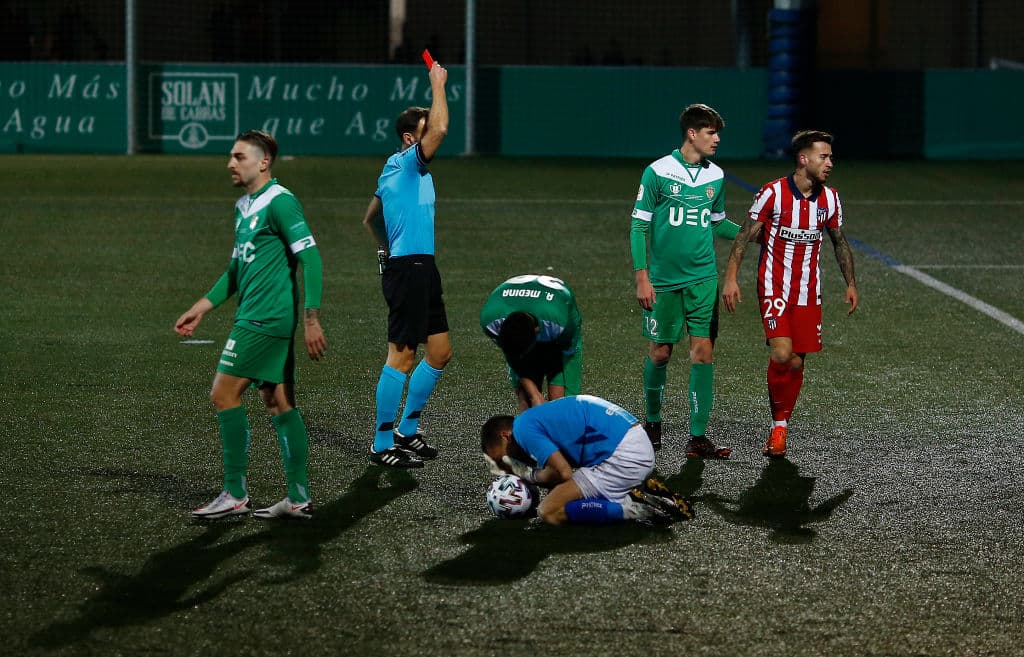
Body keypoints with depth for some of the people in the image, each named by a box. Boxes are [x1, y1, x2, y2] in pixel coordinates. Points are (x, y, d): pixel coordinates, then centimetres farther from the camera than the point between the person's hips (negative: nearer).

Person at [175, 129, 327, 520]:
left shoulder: (279, 202, -13)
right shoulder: (244, 206, 17)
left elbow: (310, 258, -18)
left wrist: (311, 319, -22)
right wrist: (202, 307, 22)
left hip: (264, 319, -10)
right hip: (259, 318, 10)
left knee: (224, 394, -7)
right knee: (278, 404, 8)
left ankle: (235, 495, -2)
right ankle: (299, 499, 10)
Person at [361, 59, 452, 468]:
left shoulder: (395, 170, 17)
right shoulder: (408, 162, -11)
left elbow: (370, 219, 27)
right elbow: (440, 129, -27)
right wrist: (438, 86, -16)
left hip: (420, 269, 10)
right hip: (408, 270, -10)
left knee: (440, 352, 13)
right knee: (402, 357, -7)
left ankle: (406, 430, 22)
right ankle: (382, 446, -3)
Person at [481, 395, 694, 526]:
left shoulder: (524, 428, -3)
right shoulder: (541, 416, 26)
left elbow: (564, 473, -13)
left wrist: (528, 474, 7)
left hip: (622, 456, -10)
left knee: (549, 513, -8)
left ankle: (631, 509, -15)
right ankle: (639, 494, 8)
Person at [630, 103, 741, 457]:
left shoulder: (715, 176, 7)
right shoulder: (658, 172, -7)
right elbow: (639, 226, -4)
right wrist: (641, 276, -9)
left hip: (703, 279, 3)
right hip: (663, 280, -3)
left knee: (703, 353, -4)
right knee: (660, 352, 6)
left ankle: (697, 438, -3)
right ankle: (652, 422, 28)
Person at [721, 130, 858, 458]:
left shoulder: (830, 199, 3)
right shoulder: (773, 193, -11)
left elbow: (840, 243, 18)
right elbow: (745, 236, -6)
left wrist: (851, 283, 16)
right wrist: (730, 277, -12)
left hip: (809, 292, 5)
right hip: (775, 288, -5)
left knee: (796, 362, 3)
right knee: (782, 354, -19)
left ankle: (780, 426, 18)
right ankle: (778, 424, -1)